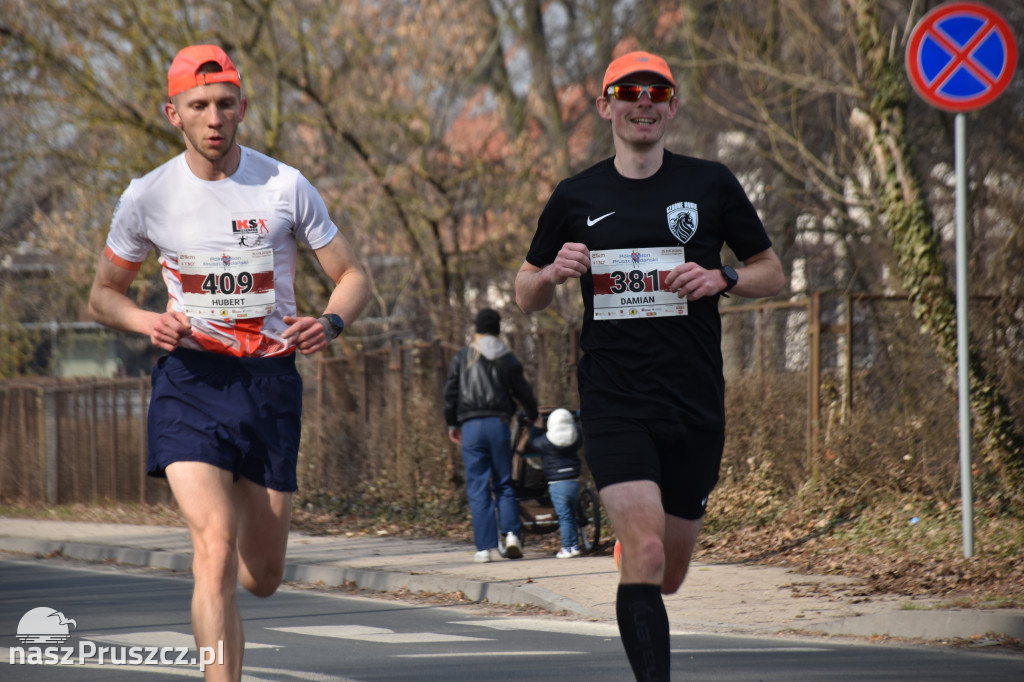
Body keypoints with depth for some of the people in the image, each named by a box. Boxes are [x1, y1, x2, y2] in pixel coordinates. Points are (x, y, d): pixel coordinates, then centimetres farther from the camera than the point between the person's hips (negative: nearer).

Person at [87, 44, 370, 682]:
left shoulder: (285, 186, -3)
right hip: (190, 380, -1)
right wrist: (146, 321, -10)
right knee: (216, 550, -22)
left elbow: (355, 277, 5)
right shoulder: (148, 197, -1)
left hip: (271, 382, 1)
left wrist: (328, 323, -18)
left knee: (263, 576, 9)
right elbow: (103, 294, 13)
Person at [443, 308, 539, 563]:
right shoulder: (507, 358, 4)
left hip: (471, 426, -1)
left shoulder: (463, 357, 3)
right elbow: (523, 392, 11)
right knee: (504, 484, 11)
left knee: (478, 487, 1)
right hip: (500, 423, 1)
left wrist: (452, 423, 17)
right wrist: (533, 416, 30)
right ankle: (511, 533, -9)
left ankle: (485, 546, -4)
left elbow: (450, 392, 4)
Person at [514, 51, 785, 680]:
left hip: (696, 406, 1)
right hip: (614, 407, -1)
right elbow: (526, 297, 16)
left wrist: (723, 279, -10)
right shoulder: (576, 198, 6)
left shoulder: (710, 185, 5)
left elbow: (773, 275, 11)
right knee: (645, 555, -21)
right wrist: (553, 273, -8)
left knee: (669, 575, 10)